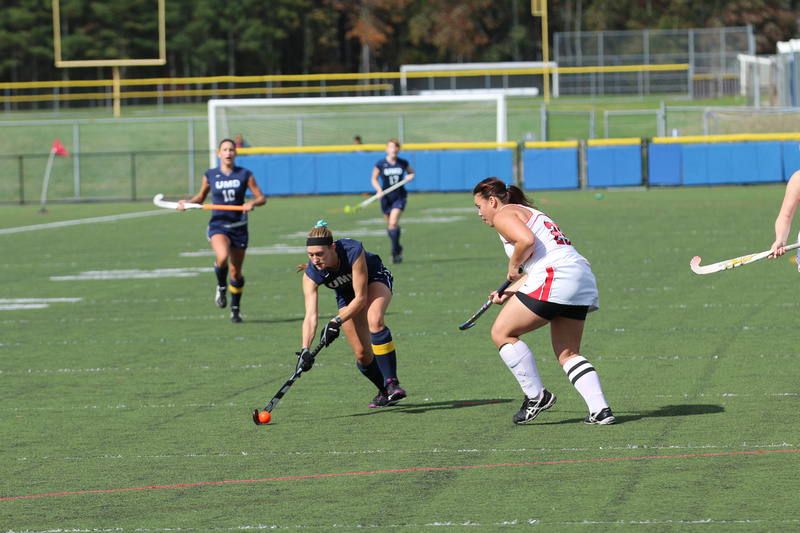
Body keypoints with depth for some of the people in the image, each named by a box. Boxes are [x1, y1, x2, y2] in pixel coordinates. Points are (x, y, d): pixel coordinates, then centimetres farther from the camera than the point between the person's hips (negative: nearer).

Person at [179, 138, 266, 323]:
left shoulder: (245, 175, 0)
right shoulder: (210, 175, 2)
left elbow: (261, 198, 2)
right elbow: (201, 196, 17)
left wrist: (252, 203, -19)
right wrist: (188, 202, -2)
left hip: (239, 227, 1)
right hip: (218, 226, -1)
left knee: (236, 271, 6)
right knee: (222, 257, -31)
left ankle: (236, 308, 27)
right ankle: (221, 287, -1)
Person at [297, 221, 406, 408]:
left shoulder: (353, 251, -39)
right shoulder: (311, 275, -29)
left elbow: (361, 298, -32)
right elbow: (311, 316, -33)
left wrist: (336, 321, -39)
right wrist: (305, 349, -45)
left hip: (376, 279, -3)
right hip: (347, 293, 3)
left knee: (374, 321, -34)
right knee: (362, 354, -6)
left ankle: (392, 384, -31)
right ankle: (384, 392, 21)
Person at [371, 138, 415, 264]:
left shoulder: (403, 163, 0)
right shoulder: (381, 164, -5)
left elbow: (411, 172, 18)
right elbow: (374, 179, 4)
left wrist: (411, 176, -5)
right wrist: (379, 190, -13)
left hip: (400, 197, -1)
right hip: (386, 198, 1)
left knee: (393, 224, -19)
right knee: (390, 225, 9)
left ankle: (395, 251, -9)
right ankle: (398, 248, 31)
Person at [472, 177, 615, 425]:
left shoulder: (504, 215, 2)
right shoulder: (530, 213, 31)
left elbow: (527, 240, -18)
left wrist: (513, 266, -2)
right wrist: (510, 292, 25)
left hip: (555, 277, -9)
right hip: (583, 279, 9)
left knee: (502, 333, 2)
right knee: (567, 354, 13)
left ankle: (537, 396, 3)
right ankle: (600, 409, -2)